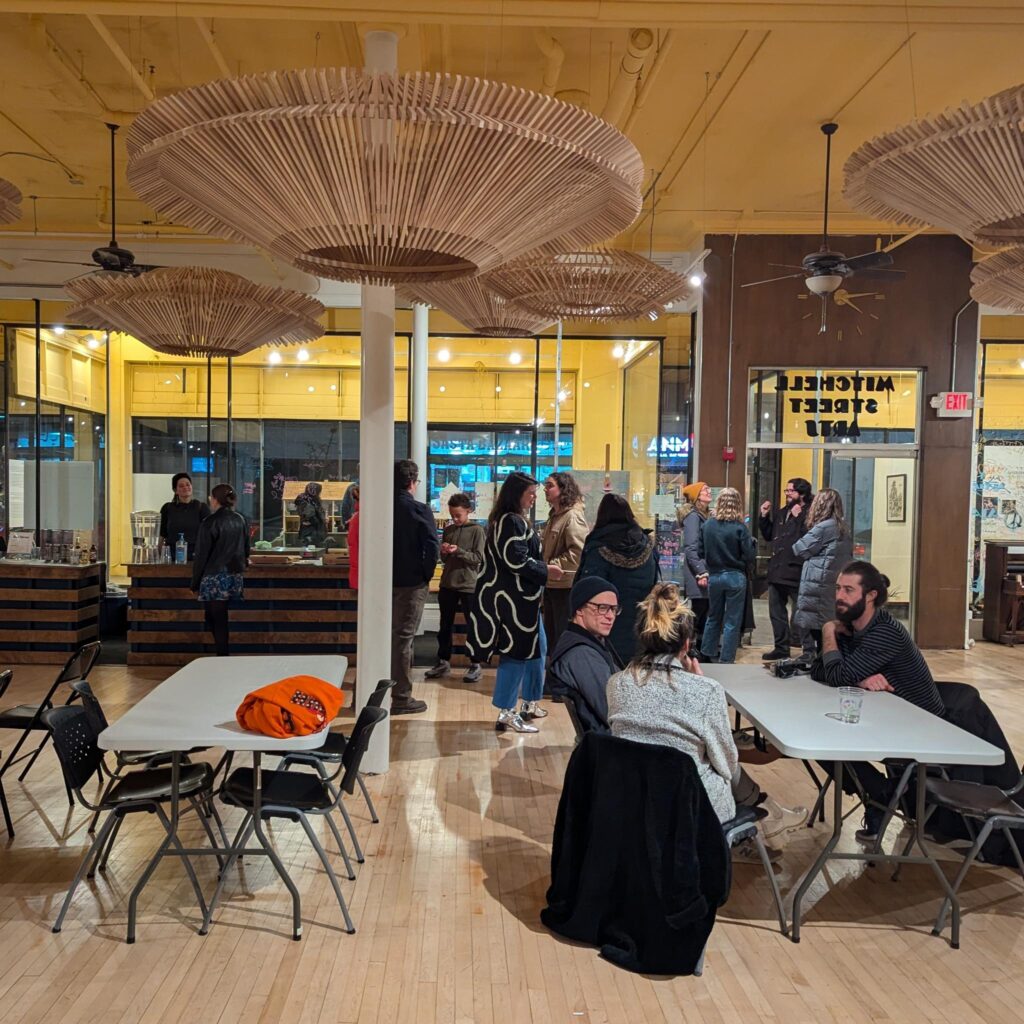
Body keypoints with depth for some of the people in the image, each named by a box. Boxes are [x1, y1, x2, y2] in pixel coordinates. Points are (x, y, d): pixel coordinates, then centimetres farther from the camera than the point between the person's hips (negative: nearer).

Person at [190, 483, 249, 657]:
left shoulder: (210, 523, -10)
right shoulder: (240, 520, 7)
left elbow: (201, 556, -8)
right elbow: (246, 551, 17)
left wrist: (195, 584, -1)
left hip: (215, 579, -6)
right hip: (236, 578, 6)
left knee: (217, 624, -1)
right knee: (222, 622, 16)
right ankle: (224, 658, 18)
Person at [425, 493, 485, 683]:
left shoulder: (477, 530, -5)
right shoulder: (448, 530, 10)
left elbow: (479, 558, -10)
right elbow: (444, 559, 16)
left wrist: (458, 551, -20)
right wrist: (444, 552, -6)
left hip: (469, 586, -5)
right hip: (447, 584, 5)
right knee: (445, 626, 11)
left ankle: (475, 665, 11)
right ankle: (443, 662, 21)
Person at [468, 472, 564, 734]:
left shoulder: (511, 520, 15)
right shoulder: (512, 522, -18)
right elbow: (517, 562, -24)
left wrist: (543, 567, 12)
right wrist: (546, 571, -12)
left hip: (521, 597, 11)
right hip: (514, 598, -11)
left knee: (537, 648, 19)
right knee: (517, 653, -4)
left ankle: (530, 704, 30)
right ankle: (506, 714, 3)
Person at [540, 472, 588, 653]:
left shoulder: (573, 516, -15)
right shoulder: (555, 515, 14)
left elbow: (578, 552, -25)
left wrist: (551, 566, -20)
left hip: (566, 585, -10)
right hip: (552, 584, 10)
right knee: (551, 634, 18)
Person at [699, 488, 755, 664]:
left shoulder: (707, 525, -5)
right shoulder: (739, 527, -15)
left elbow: (701, 552, 2)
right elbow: (750, 555, -13)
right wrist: (751, 542, 5)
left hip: (714, 576, 4)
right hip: (735, 577, -4)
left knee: (713, 617, 20)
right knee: (732, 622, 6)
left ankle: (707, 654, 28)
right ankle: (726, 660, 10)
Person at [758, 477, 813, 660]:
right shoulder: (781, 513, 14)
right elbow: (769, 536, 22)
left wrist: (797, 518, -23)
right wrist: (764, 517, 10)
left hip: (796, 572, -9)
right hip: (777, 570, 9)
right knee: (776, 611, 15)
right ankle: (781, 647, 26)